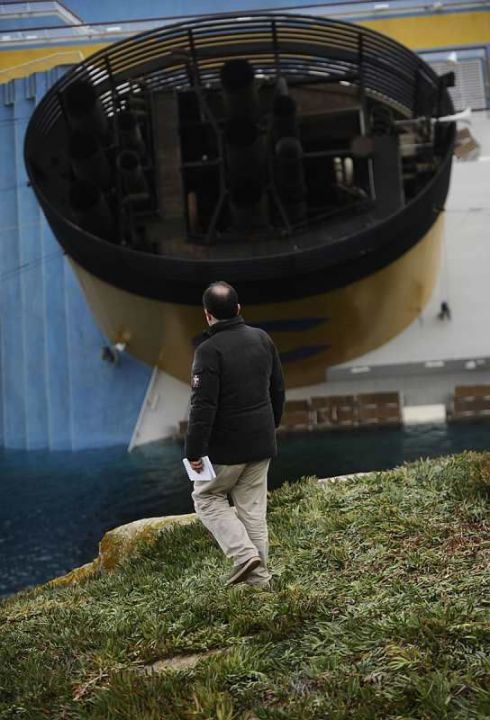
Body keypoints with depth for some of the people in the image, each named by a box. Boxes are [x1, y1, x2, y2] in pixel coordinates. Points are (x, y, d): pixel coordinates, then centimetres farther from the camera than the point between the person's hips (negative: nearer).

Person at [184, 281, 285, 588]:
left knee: (207, 497, 13)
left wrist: (195, 451, -15)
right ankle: (259, 577, 16)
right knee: (253, 508, 13)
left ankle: (244, 554, -3)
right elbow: (278, 389, 13)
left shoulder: (210, 350, -18)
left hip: (226, 447, -6)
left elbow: (203, 406, -21)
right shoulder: (262, 339, 4)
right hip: (262, 444, 6)